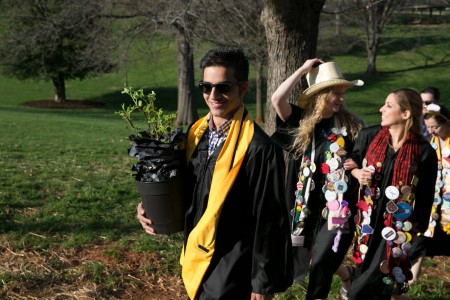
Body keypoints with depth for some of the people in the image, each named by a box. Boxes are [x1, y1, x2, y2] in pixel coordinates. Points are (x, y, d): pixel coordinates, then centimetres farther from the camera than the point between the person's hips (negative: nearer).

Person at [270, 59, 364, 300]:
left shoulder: (350, 124, 0)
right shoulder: (301, 121, -2)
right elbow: (277, 99, -18)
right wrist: (303, 70, -12)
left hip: (337, 204, -1)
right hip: (307, 205, 1)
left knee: (321, 262, 1)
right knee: (305, 259, 12)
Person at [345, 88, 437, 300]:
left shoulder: (424, 152, -11)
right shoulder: (369, 136, -3)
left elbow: (425, 199, -4)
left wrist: (420, 237, -1)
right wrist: (357, 173, -8)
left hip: (399, 228, -3)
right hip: (368, 221, 4)